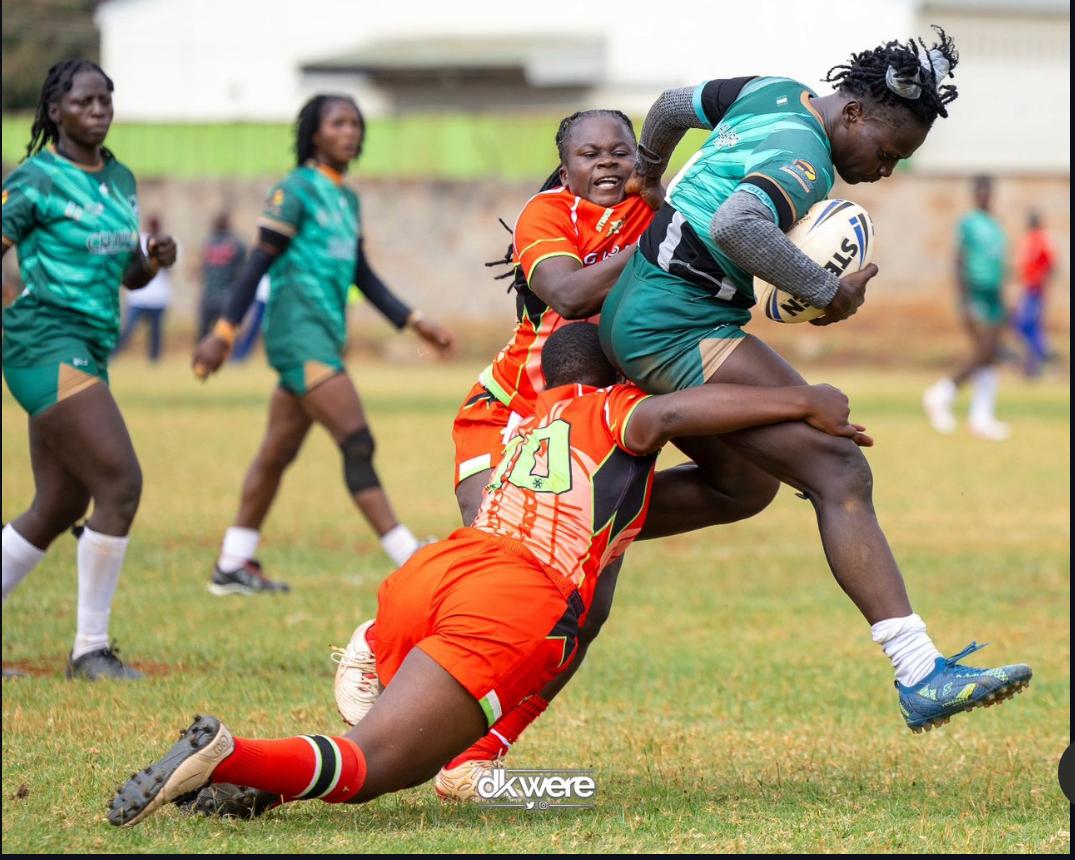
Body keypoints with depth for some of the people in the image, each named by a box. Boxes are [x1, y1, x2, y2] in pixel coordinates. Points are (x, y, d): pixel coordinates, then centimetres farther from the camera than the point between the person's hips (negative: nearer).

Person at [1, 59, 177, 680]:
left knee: (61, 507, 10)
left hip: (87, 352, 9)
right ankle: (91, 648, -6)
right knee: (121, 484, -14)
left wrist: (154, 260, 3)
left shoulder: (120, 180, 15)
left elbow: (129, 274, 22)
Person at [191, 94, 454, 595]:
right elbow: (260, 263, -10)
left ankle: (233, 566, 18)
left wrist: (412, 322, 17)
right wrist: (223, 333, -14)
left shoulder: (346, 199, 17)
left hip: (325, 337, 9)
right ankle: (411, 562, -15)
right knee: (358, 444, -13)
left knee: (277, 454, 12)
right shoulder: (297, 190, -7)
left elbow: (361, 274, 22)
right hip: (299, 332, -9)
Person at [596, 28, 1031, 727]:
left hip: (633, 316, 11)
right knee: (841, 473, -20)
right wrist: (826, 291, -25)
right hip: (679, 332, -11)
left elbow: (673, 106, 25)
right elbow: (735, 225, -36)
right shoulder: (806, 163, -17)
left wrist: (648, 175, 43)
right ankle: (920, 674, -30)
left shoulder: (776, 94, 11)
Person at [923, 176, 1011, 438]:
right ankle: (941, 396, -3)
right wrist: (965, 303, -16)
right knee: (984, 353, -16)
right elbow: (960, 263, -9)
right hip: (976, 295, -8)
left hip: (994, 297, 8)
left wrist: (1003, 305, 22)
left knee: (993, 358, 2)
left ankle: (982, 416, 4)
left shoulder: (995, 226, 17)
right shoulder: (968, 223, -5)